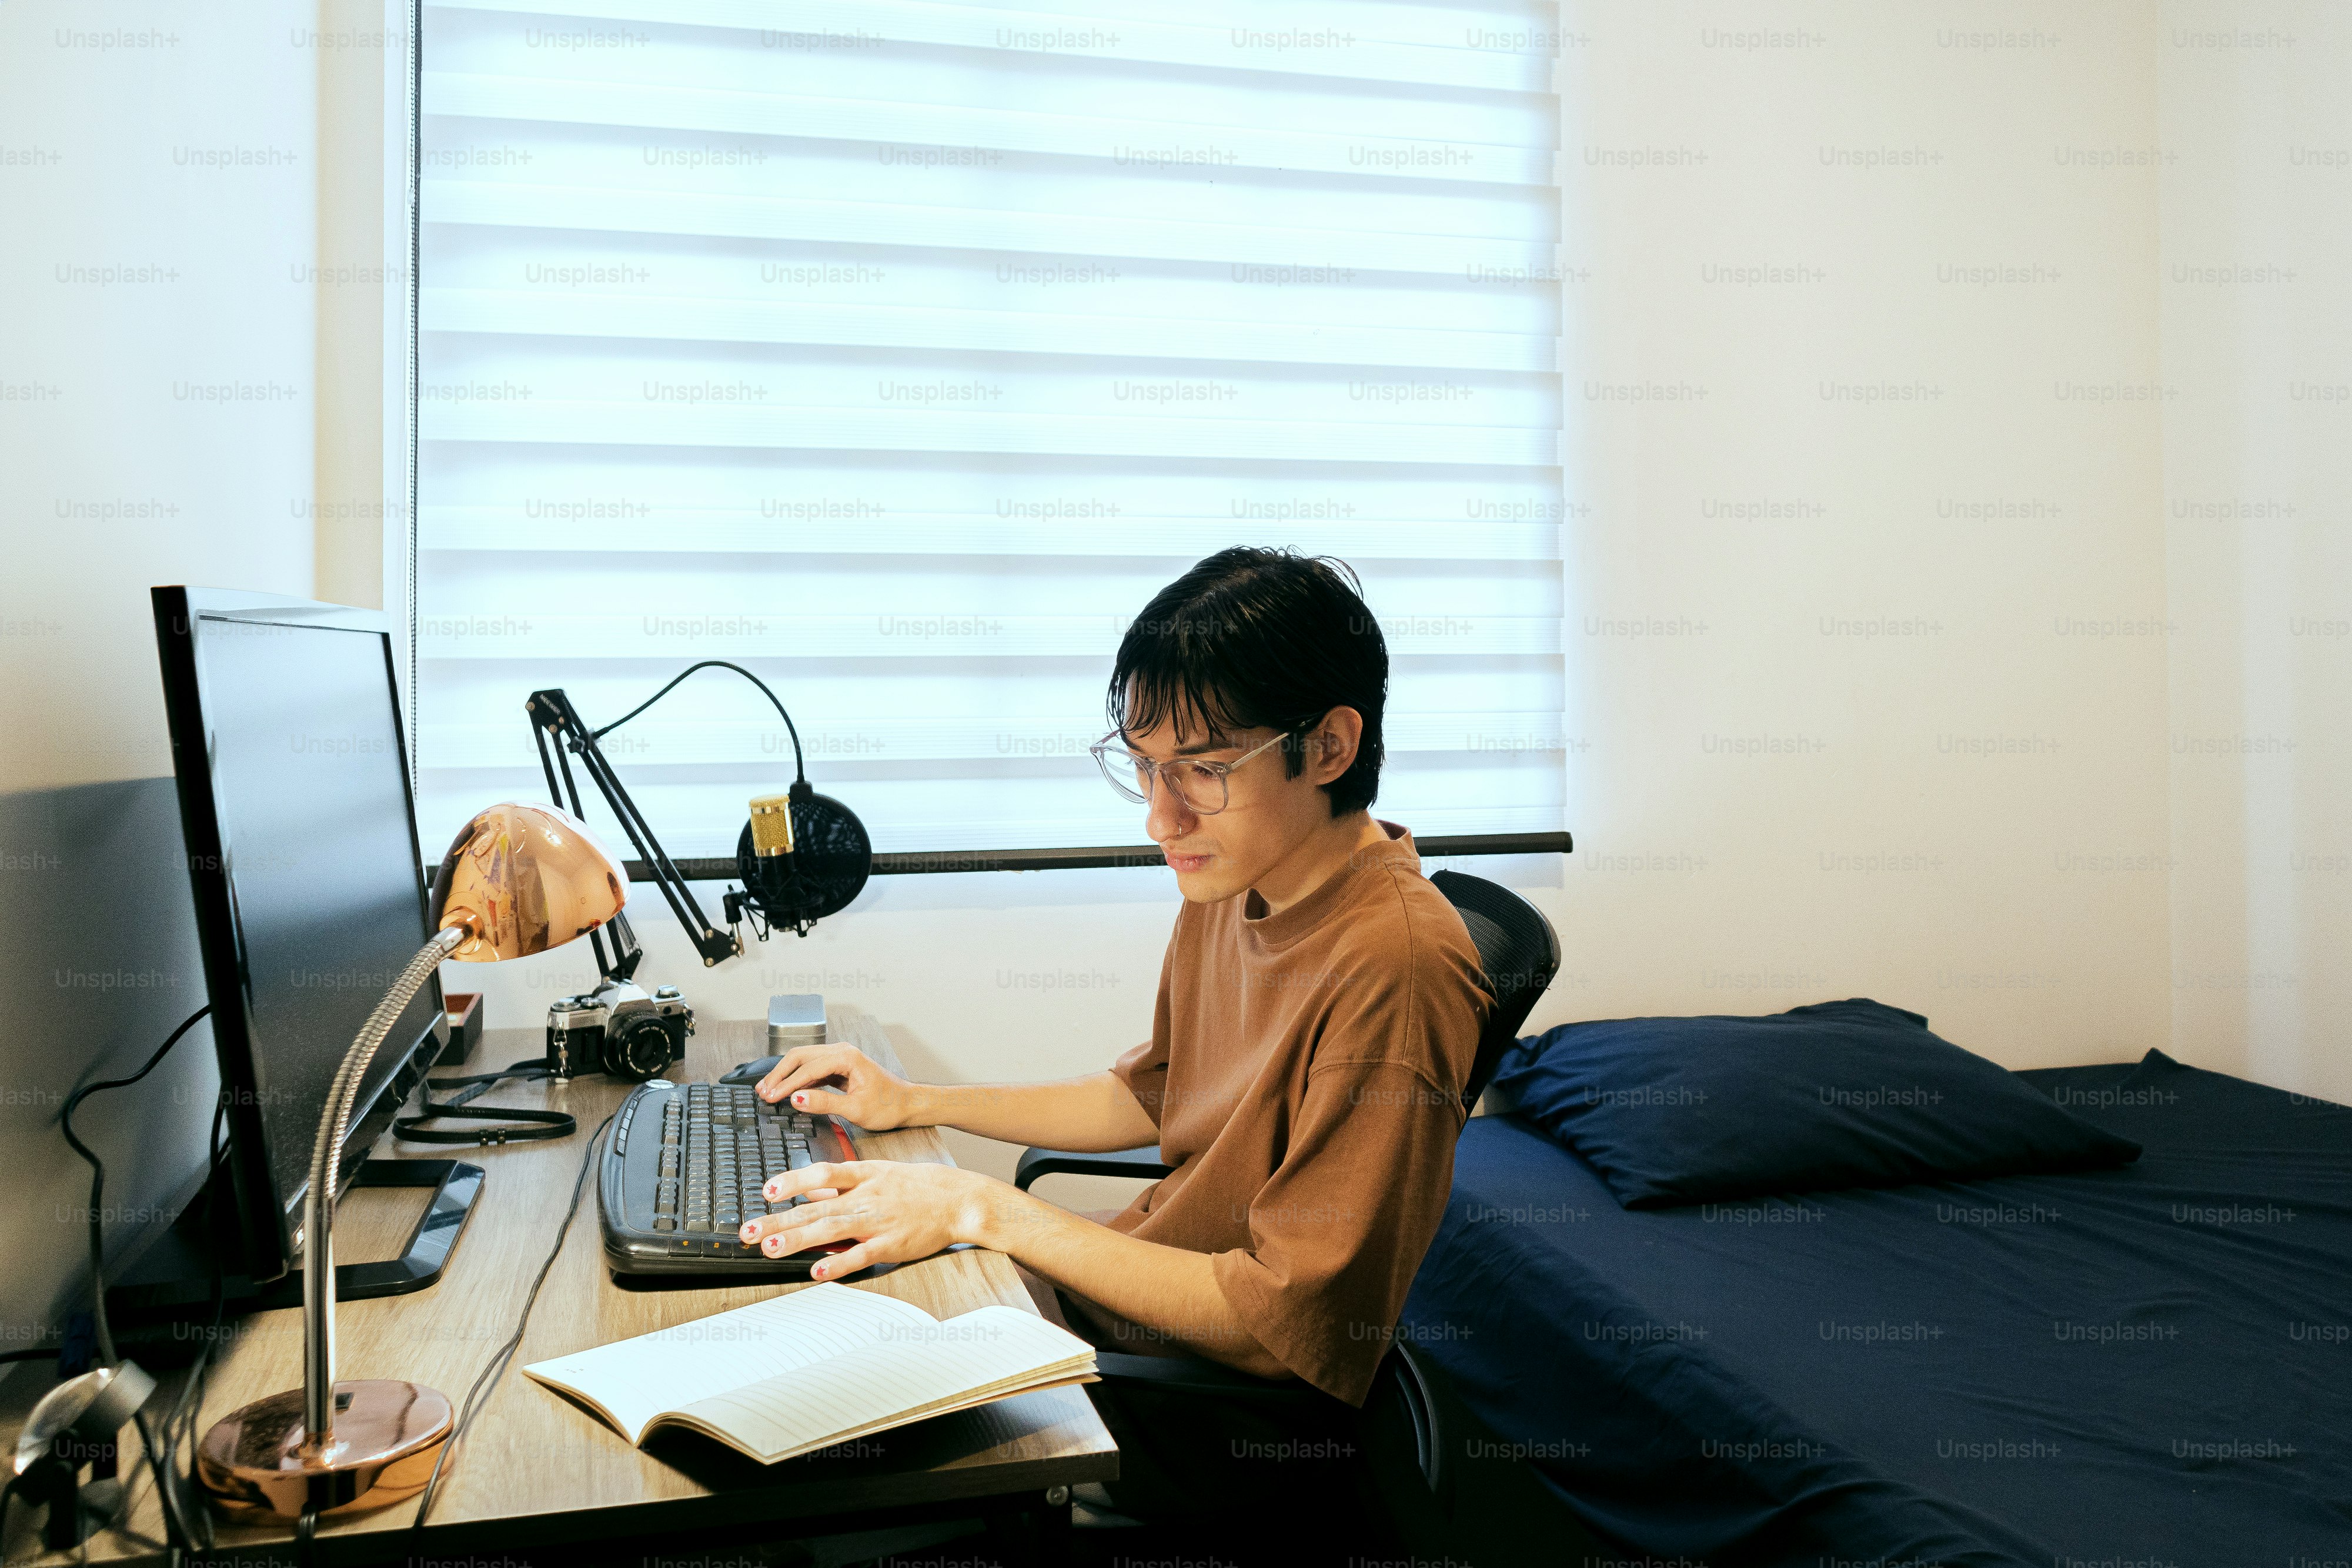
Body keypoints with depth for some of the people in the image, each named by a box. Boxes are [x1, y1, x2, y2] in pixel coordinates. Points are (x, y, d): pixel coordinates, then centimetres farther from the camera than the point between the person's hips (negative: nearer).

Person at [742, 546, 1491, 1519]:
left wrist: (984, 1210, -26)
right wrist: (913, 1104, 8)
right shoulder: (1232, 882, -2)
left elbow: (1282, 1315, -26)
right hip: (1133, 1276, 8)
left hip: (1231, 1403, -7)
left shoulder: (1394, 969, -30)